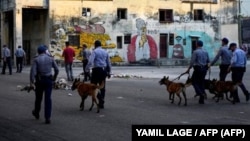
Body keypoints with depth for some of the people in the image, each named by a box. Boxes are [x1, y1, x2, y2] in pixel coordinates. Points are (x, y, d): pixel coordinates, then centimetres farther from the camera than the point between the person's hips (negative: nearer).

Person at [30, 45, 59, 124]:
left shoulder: (36, 60, -4)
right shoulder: (50, 59, 3)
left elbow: (33, 71, -14)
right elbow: (57, 70, 4)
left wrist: (32, 81, -12)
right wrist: (54, 78, 17)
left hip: (39, 80, -1)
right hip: (49, 80, 1)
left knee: (38, 97, 17)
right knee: (48, 98, -1)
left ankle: (36, 113, 38)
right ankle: (47, 117, -8)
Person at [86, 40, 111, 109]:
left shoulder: (94, 51, -4)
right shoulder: (105, 52, 13)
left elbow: (90, 61, -17)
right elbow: (109, 63, 17)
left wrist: (87, 70, -16)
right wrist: (109, 72, 24)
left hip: (96, 70, -5)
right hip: (104, 70, 5)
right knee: (102, 87, 10)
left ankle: (99, 96, -21)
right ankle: (101, 103, 13)